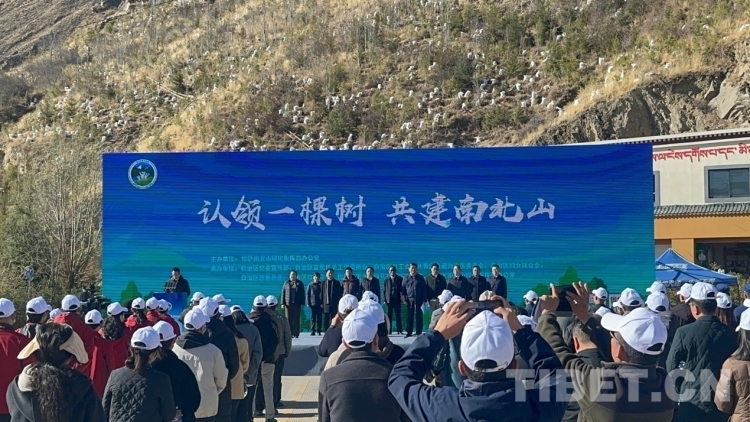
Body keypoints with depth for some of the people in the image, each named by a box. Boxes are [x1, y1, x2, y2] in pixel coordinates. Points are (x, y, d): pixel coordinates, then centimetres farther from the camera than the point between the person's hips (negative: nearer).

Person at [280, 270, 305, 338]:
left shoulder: (300, 283, 7)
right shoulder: (286, 283, 8)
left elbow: (302, 294, 6)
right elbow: (283, 293, 7)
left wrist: (302, 304, -1)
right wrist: (282, 303, 0)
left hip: (297, 304, 0)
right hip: (288, 304, 1)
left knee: (296, 319, -1)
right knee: (288, 319, -2)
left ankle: (296, 334, 3)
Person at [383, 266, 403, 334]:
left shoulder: (400, 279, 5)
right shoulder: (387, 279, 6)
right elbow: (384, 290, 5)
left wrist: (402, 297, -9)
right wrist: (385, 300, -3)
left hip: (397, 299, 0)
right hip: (389, 300, 0)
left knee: (398, 315, 2)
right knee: (389, 316, 3)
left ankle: (399, 330, 5)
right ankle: (389, 330, 6)